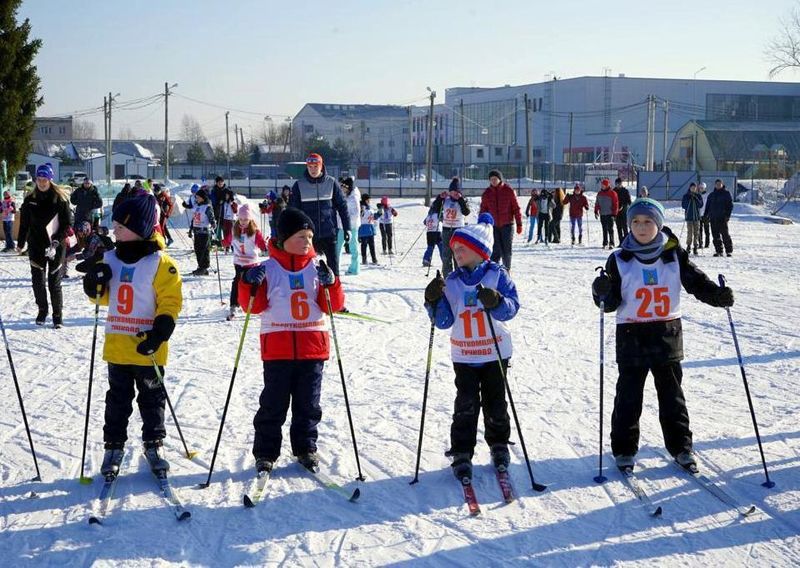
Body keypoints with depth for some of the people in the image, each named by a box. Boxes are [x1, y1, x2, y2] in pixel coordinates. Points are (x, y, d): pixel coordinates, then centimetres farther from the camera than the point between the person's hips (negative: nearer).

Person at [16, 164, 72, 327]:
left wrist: (57, 241, -14)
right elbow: (24, 223, 11)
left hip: (55, 247, -3)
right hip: (36, 247, 3)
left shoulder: (60, 199, -4)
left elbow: (67, 223, -4)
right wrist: (20, 243, 12)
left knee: (54, 283, -1)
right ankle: (42, 311, 23)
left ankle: (57, 315, 9)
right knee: (38, 281, 5)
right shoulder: (30, 200, 4)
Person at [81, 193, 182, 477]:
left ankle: (153, 444, 23)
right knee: (118, 397, 13)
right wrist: (95, 282, -8)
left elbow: (170, 302, -13)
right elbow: (103, 296, 14)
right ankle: (114, 446, 22)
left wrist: (159, 333, -22)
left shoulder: (160, 262, -12)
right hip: (116, 345, 5)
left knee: (151, 397, 10)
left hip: (147, 347, -4)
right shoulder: (111, 259, 4)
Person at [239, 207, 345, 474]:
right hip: (277, 349, -2)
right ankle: (265, 453, 12)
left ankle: (306, 448, 24)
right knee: (273, 403, 3)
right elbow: (255, 306, -2)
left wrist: (330, 284, -17)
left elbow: (333, 305, 1)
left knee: (308, 402, 11)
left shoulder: (317, 268, 5)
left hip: (312, 347, 2)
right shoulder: (268, 269, -1)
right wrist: (250, 285, -19)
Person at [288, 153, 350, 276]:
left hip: (329, 233, 0)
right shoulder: (299, 185, 0)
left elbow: (342, 206, 5)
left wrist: (346, 228, 1)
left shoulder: (331, 183, 1)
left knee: (333, 262, 3)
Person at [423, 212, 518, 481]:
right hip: (463, 355, 1)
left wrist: (496, 301, -33)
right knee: (465, 406, -3)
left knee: (495, 403, 9)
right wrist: (434, 301, -16)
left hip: (495, 352, -1)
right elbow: (444, 321, 1)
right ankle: (461, 453, 6)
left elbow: (512, 308, -14)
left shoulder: (497, 275, -6)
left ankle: (499, 446, 29)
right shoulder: (452, 281, 3)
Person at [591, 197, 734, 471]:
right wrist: (603, 292, -26)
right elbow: (611, 302, -5)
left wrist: (718, 295, -16)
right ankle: (624, 448, 14)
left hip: (667, 334, 1)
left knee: (671, 393, 11)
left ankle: (680, 445, 21)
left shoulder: (674, 255, 0)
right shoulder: (620, 260, -3)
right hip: (631, 334, -1)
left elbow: (696, 282, 2)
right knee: (629, 394, 3)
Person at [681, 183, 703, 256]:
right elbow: (683, 205, 0)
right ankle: (688, 246, 1)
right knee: (689, 231, -9)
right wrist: (689, 199, -13)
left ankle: (695, 247, 5)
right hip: (689, 216, -2)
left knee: (696, 232, 1)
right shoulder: (686, 196, 4)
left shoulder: (699, 196, 8)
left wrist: (696, 198, -11)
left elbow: (701, 205, -1)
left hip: (697, 216, 2)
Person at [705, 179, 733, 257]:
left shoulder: (726, 193, 3)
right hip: (713, 218, 4)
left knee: (725, 234, -8)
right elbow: (707, 206, 19)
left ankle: (729, 250, -3)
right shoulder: (711, 195, 15)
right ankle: (718, 250, 9)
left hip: (722, 218, -4)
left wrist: (728, 215, -11)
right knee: (715, 235, 4)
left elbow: (730, 205, 0)